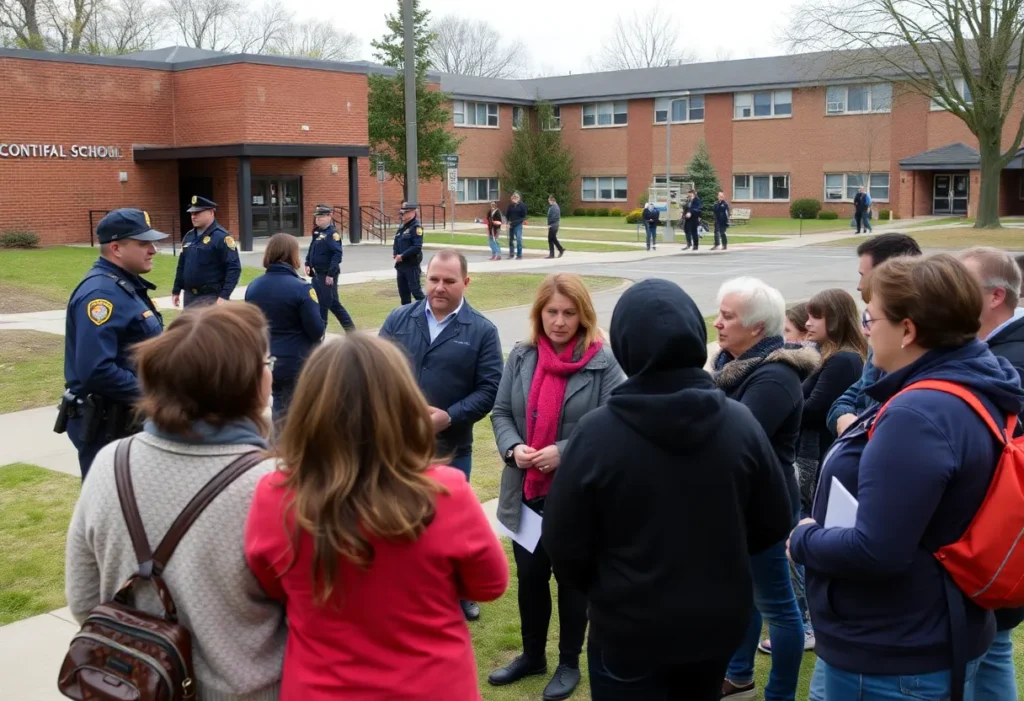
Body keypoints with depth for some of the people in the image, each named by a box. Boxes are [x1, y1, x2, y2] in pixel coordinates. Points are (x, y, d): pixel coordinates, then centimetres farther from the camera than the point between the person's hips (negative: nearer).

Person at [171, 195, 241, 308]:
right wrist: (176, 290, 17)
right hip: (189, 296, 8)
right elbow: (181, 266, 20)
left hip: (212, 297, -8)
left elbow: (234, 268, -17)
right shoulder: (188, 237, 11)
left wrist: (224, 296, -22)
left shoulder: (221, 237, -12)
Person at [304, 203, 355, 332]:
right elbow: (311, 250, 24)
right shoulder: (317, 232, 12)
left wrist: (331, 274, -24)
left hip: (327, 276, -8)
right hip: (317, 274, 8)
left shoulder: (332, 233, -14)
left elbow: (337, 254, -21)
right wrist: (308, 264, 8)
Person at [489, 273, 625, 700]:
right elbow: (500, 411, 6)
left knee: (572, 579, 12)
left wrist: (563, 452, -23)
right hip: (526, 491, 4)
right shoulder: (521, 356, 2)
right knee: (529, 576, 17)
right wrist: (512, 447, -13)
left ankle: (569, 663, 31)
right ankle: (532, 656, 37)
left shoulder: (603, 363, -12)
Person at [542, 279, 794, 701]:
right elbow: (774, 524, -1)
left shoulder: (597, 432, -20)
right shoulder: (739, 423, -11)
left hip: (629, 631, -3)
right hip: (718, 624, 4)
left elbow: (563, 543, -13)